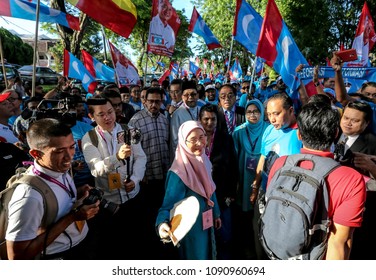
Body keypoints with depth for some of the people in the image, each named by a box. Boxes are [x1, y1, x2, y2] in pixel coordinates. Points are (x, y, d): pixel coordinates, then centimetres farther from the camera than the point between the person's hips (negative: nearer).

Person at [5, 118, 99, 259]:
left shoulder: (60, 170, -10)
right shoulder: (30, 196, -33)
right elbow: (17, 256, -27)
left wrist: (78, 196, -13)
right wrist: (71, 217, -30)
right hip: (60, 255, -7)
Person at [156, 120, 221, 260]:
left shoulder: (204, 160, -5)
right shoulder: (179, 172, -28)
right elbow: (170, 203, -31)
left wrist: (216, 213, 16)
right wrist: (162, 223, -50)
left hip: (207, 224, 7)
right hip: (190, 228, -7)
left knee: (208, 255, 28)